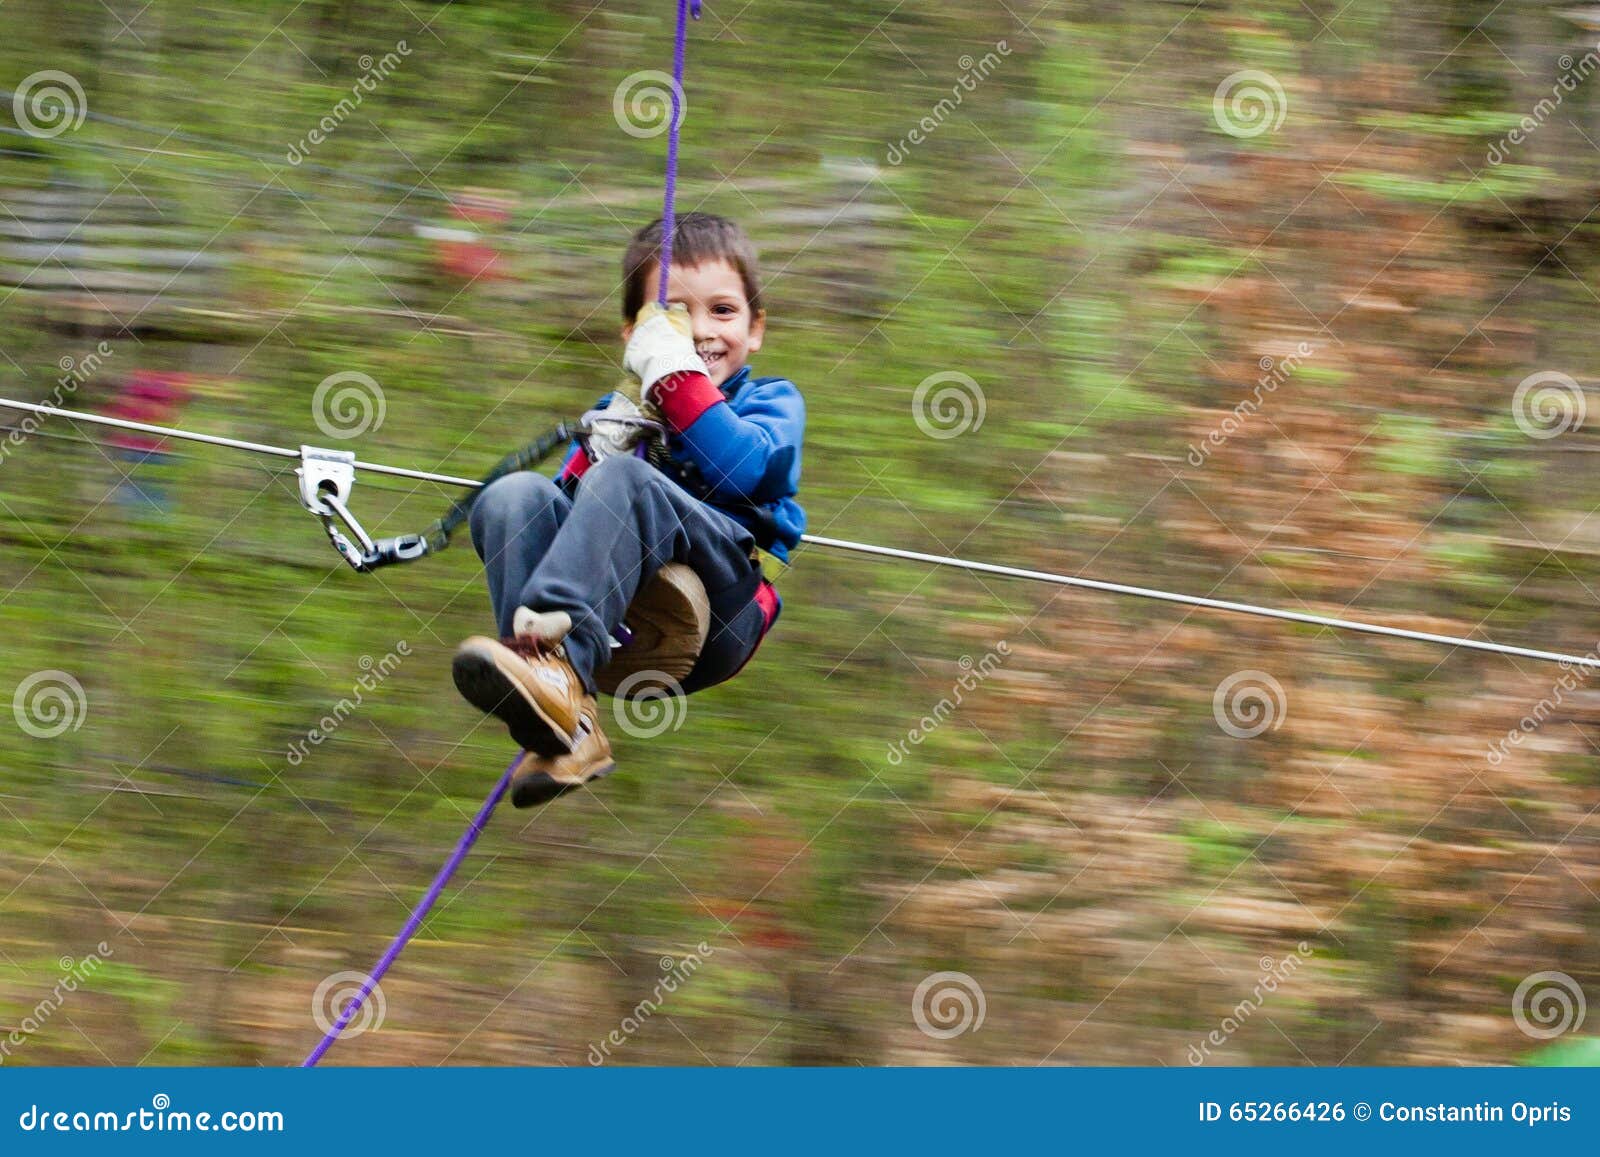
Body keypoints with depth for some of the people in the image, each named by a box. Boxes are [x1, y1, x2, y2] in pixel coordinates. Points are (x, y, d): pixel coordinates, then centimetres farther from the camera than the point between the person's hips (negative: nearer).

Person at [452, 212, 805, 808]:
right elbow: (571, 511, 19)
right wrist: (596, 451, 2)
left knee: (623, 480, -29)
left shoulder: (770, 402, 23)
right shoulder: (619, 411, 34)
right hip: (616, 619, 4)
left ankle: (559, 664, -57)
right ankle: (566, 730, -42)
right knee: (513, 494, -21)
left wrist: (677, 374, 1)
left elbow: (746, 469, -3)